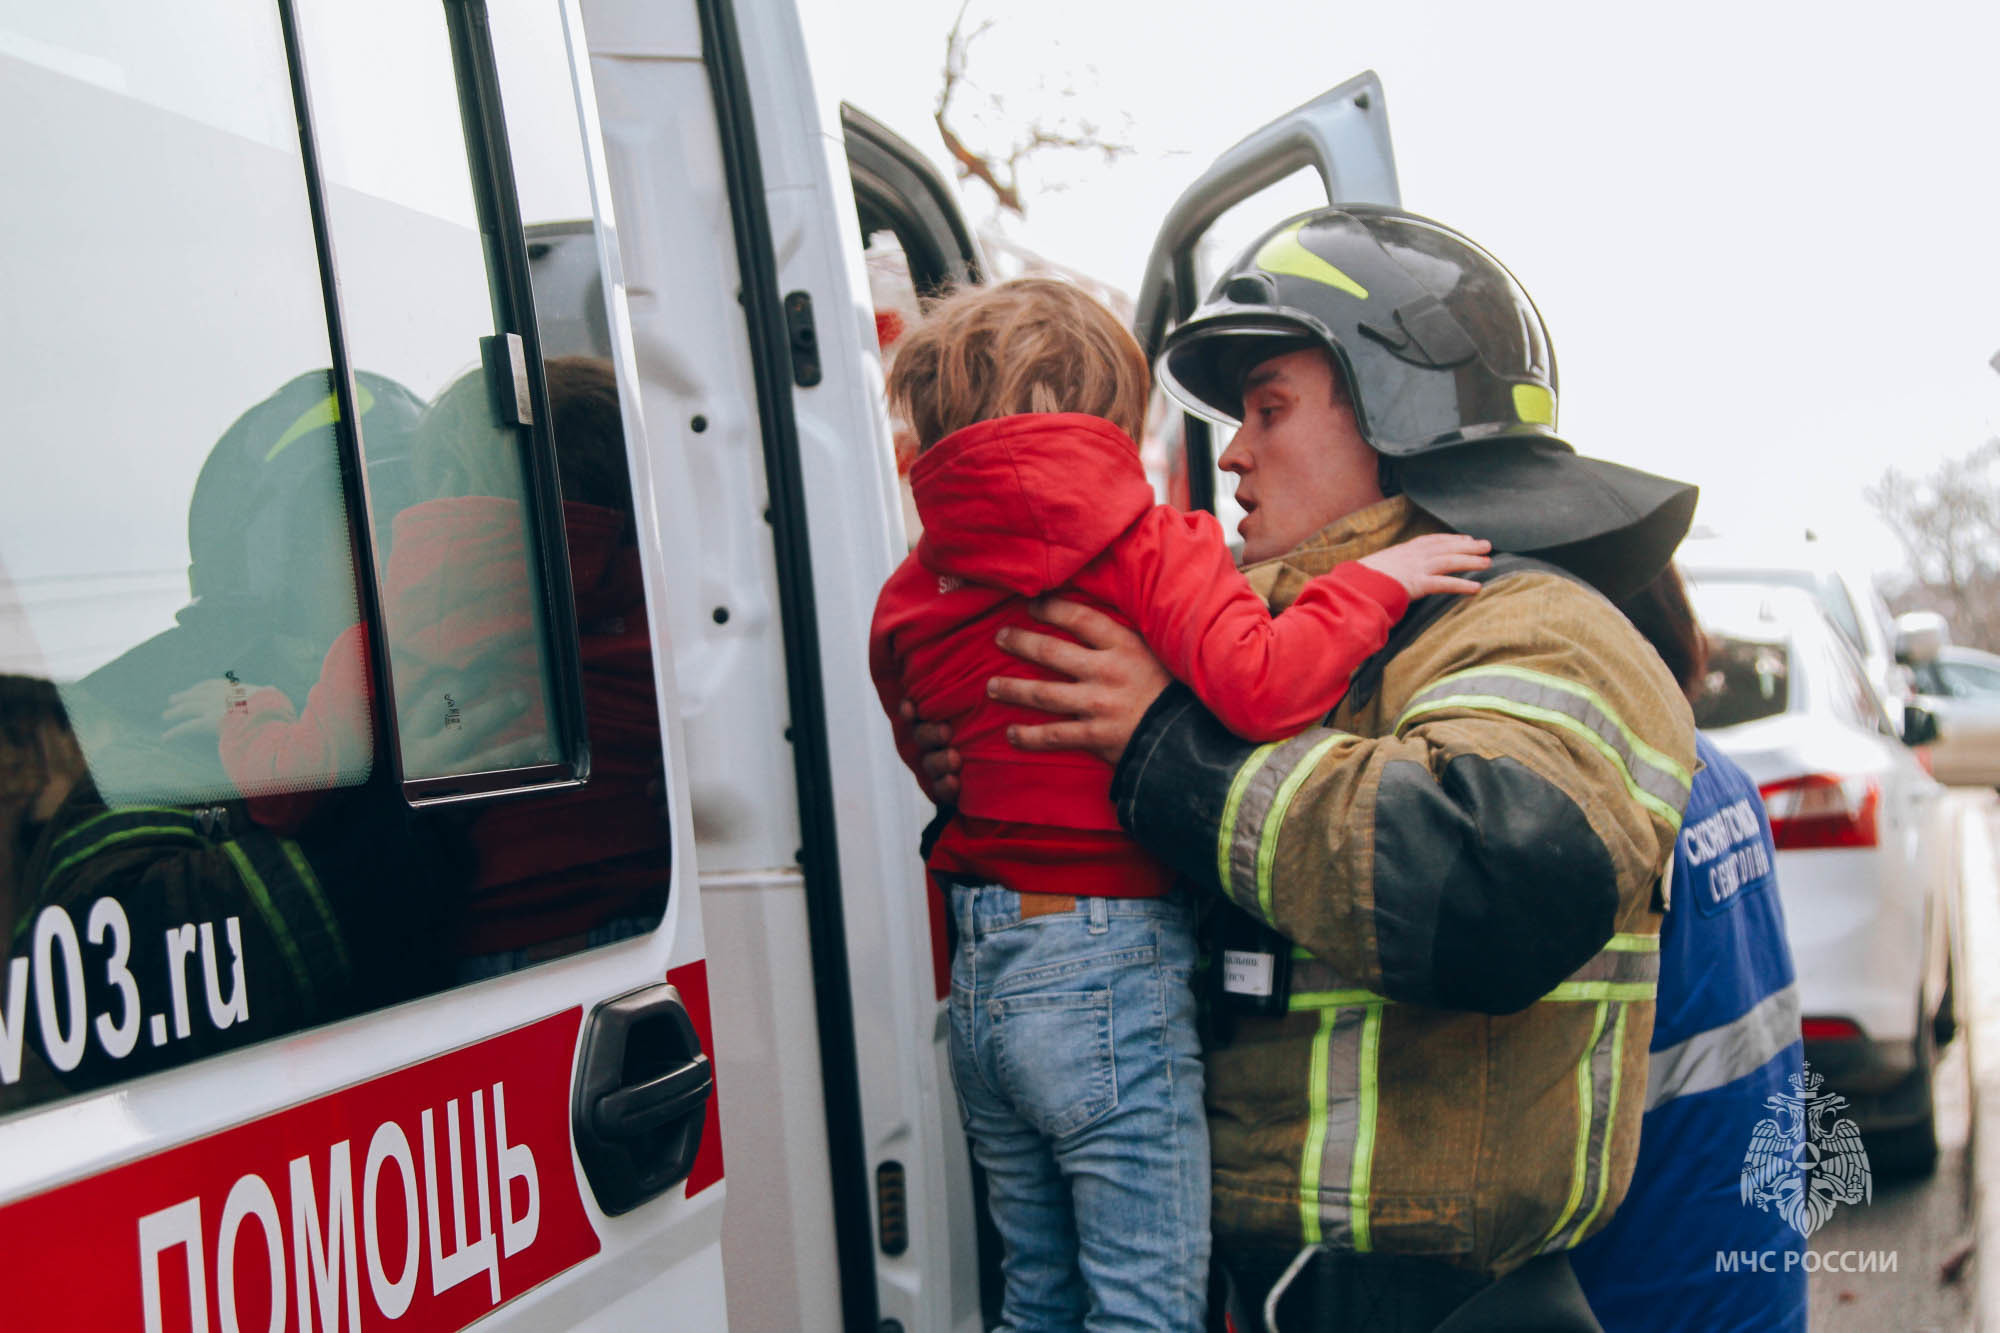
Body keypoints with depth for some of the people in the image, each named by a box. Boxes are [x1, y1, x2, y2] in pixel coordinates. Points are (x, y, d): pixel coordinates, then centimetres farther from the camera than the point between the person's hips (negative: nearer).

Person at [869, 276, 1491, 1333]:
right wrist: (1374, 581, -13)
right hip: (1113, 974, -7)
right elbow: (1260, 689, -26)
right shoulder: (1150, 551, -12)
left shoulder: (914, 595, 5)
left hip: (980, 980, 7)